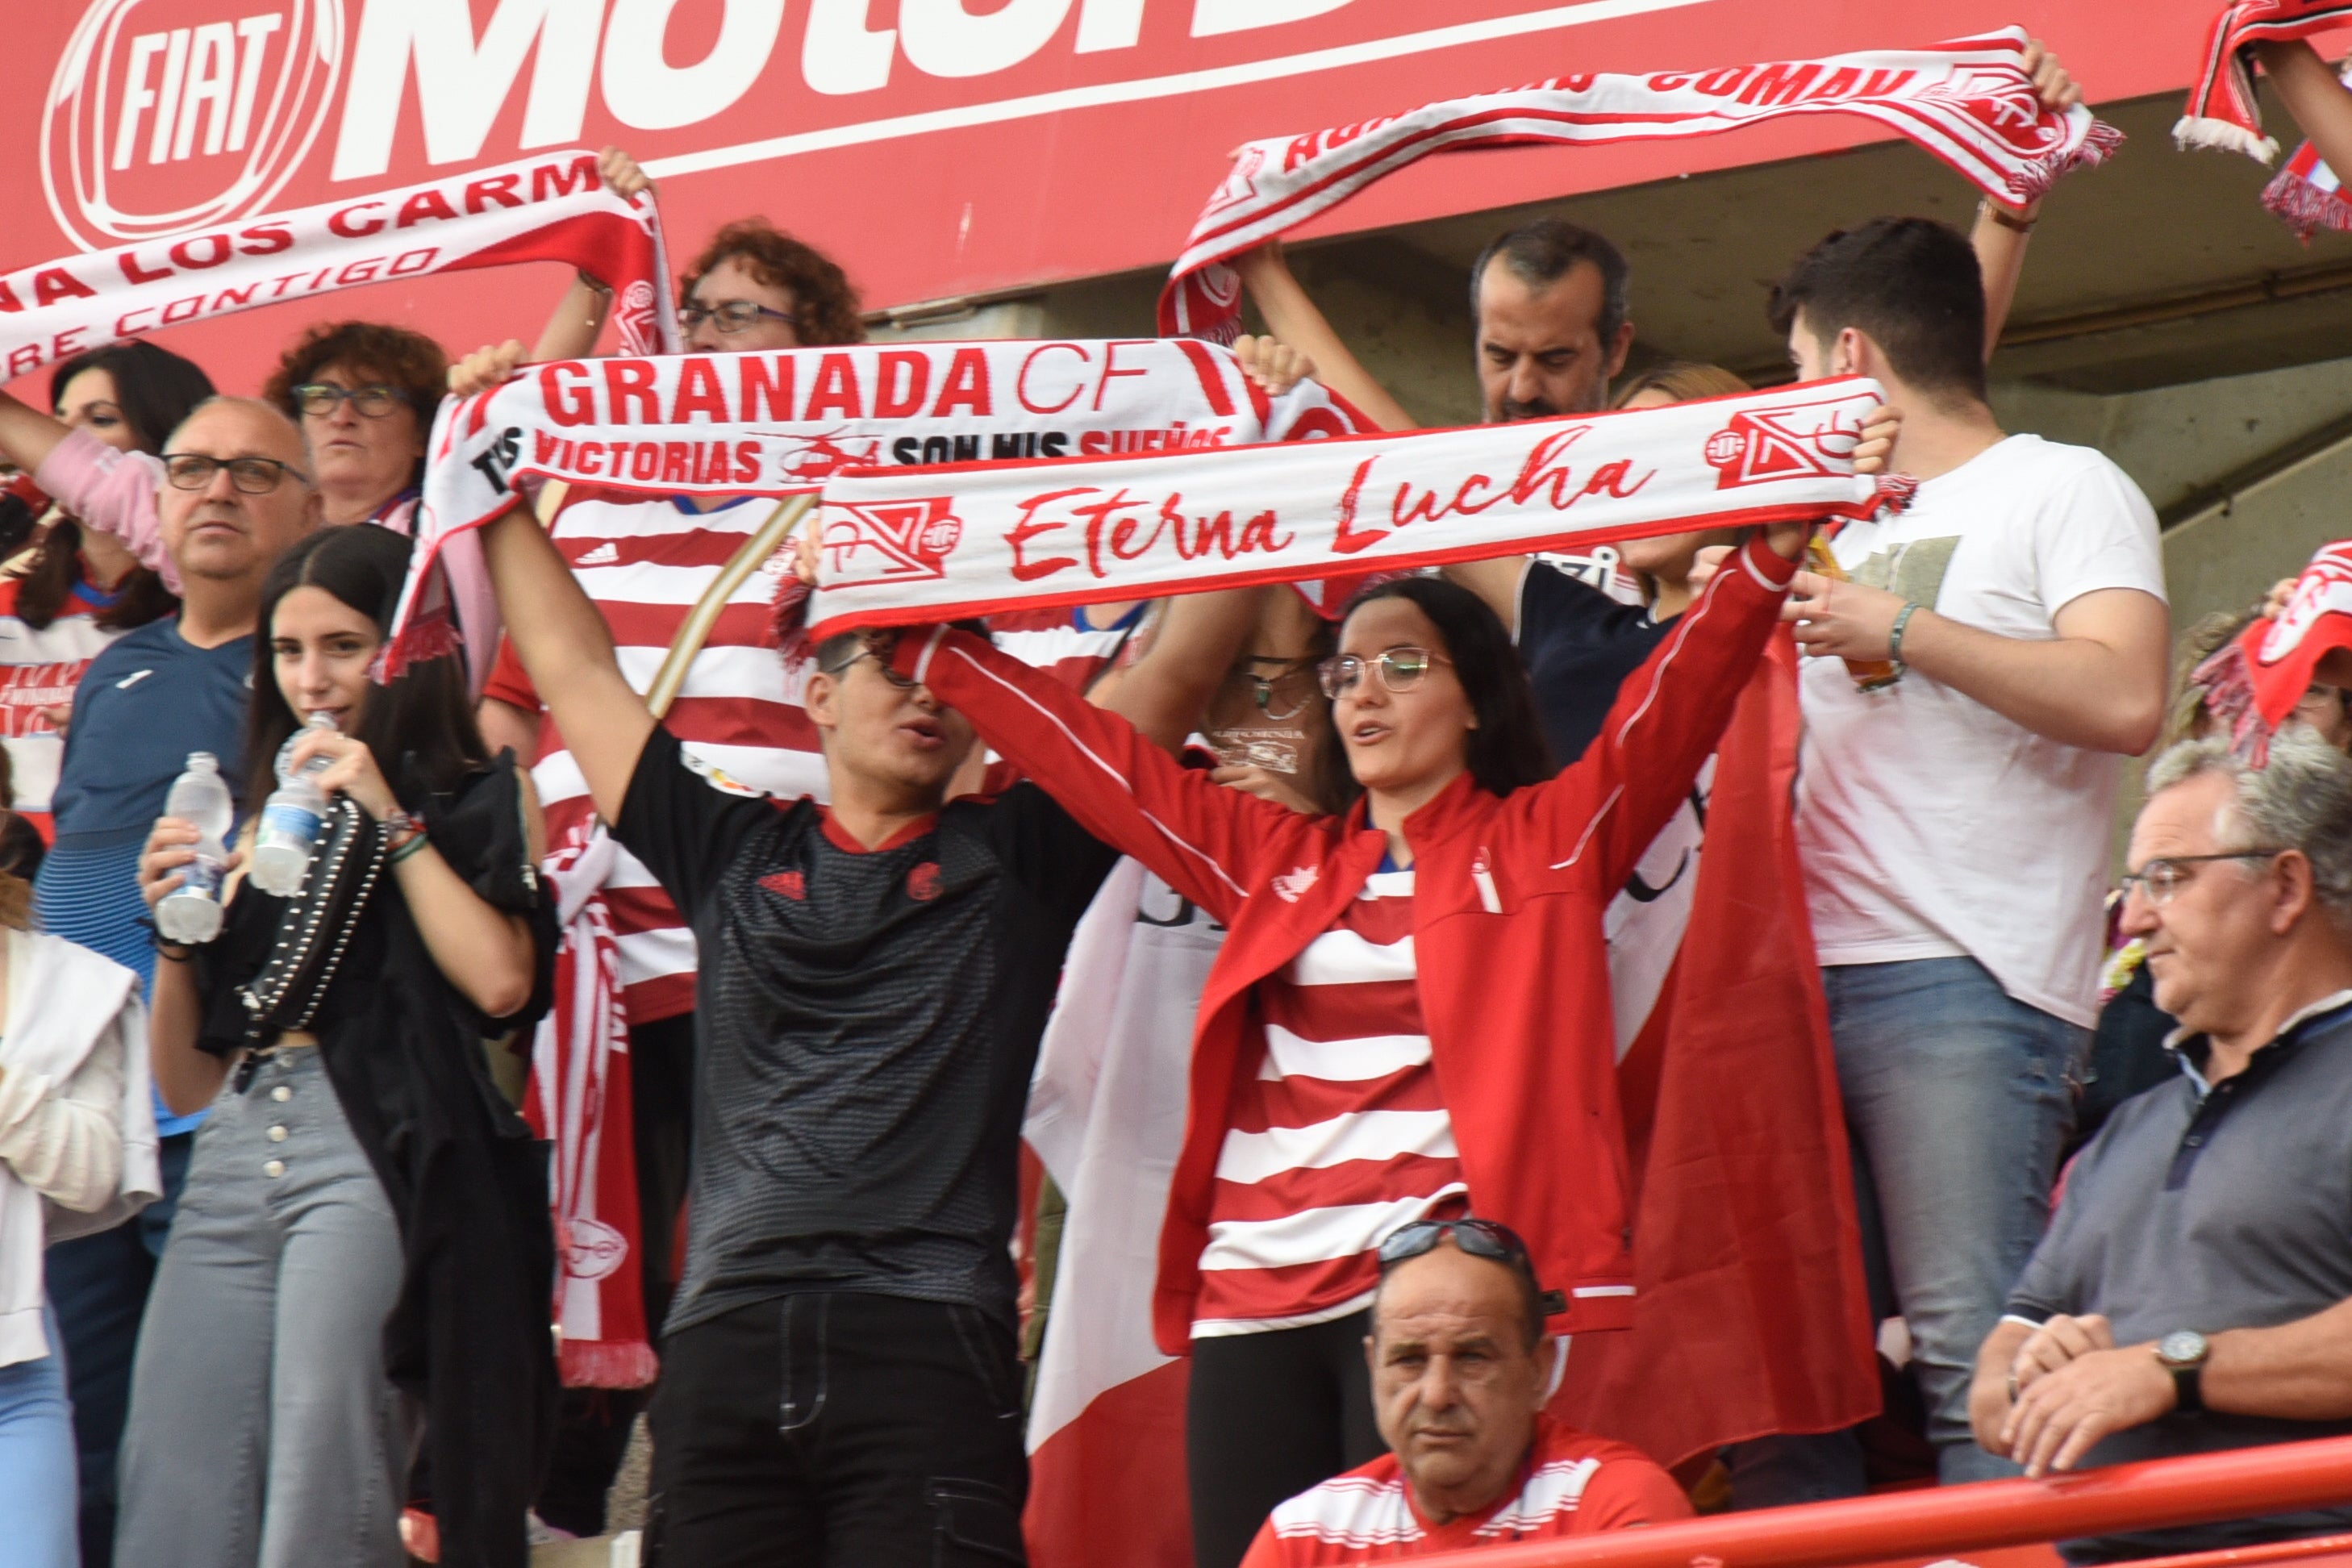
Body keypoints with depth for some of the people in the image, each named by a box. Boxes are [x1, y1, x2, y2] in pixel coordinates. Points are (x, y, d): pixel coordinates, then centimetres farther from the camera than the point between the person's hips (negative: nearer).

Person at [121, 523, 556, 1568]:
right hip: (234, 1158, 5)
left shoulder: (476, 799, 10)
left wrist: (390, 821, -4)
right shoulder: (258, 823, 23)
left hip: (375, 1160, -5)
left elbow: (500, 982, -11)